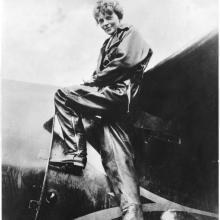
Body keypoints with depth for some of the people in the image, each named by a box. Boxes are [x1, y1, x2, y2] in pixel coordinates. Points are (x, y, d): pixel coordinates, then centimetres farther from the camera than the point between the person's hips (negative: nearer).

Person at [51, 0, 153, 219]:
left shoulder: (130, 33, 9)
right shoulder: (107, 45, 33)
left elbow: (125, 62, -9)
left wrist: (93, 82, -5)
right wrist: (91, 84, 4)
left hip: (118, 93, -8)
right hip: (111, 102, 8)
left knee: (62, 95, -12)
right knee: (116, 159, -4)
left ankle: (75, 153, -14)